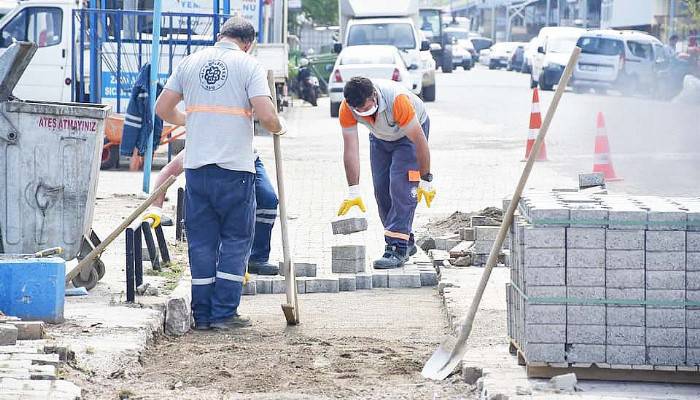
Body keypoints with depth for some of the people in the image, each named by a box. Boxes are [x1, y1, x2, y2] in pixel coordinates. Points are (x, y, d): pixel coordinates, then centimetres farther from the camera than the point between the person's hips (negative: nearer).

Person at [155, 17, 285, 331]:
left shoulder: (191, 62, 8)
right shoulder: (248, 65, -3)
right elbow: (266, 116, -13)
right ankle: (224, 313, 3)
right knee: (236, 240, 7)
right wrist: (278, 129, 9)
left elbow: (163, 109, 11)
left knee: (201, 242, 10)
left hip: (197, 166, 4)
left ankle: (202, 314, 11)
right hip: (235, 168, -4)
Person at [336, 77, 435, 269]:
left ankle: (398, 248, -21)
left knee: (401, 187, -18)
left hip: (411, 131, -5)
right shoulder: (346, 109, -30)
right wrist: (353, 191, -27)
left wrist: (426, 180, -26)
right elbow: (350, 149, -25)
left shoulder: (398, 100, -42)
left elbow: (420, 142, -33)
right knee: (381, 189, 1)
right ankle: (406, 241, 16)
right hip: (380, 137, 5)